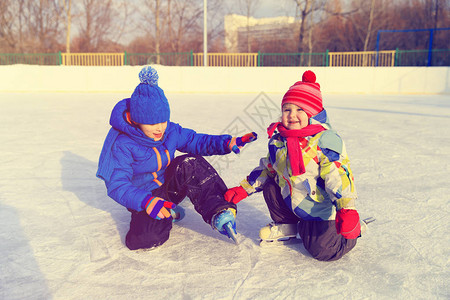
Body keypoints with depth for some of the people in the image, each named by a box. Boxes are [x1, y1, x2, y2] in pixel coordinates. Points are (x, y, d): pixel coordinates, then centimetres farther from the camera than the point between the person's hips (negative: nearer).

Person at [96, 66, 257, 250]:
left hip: (168, 186, 3)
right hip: (143, 197, -3)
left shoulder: (170, 131, -6)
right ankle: (168, 213, 3)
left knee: (189, 163, -28)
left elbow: (196, 141, 4)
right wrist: (146, 202, -43)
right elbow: (117, 186, -26)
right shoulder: (122, 145, -22)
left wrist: (227, 143, -14)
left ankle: (220, 213, -26)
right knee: (146, 237, -32)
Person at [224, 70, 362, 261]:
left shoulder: (324, 140, -20)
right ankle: (287, 227, 16)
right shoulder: (278, 141, 1)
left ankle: (352, 228, 19)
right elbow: (267, 169, 14)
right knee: (270, 186, -8)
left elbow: (338, 174, -26)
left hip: (323, 208, -6)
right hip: (294, 203, 6)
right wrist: (243, 189, 13)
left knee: (323, 251, -14)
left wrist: (347, 209, -37)